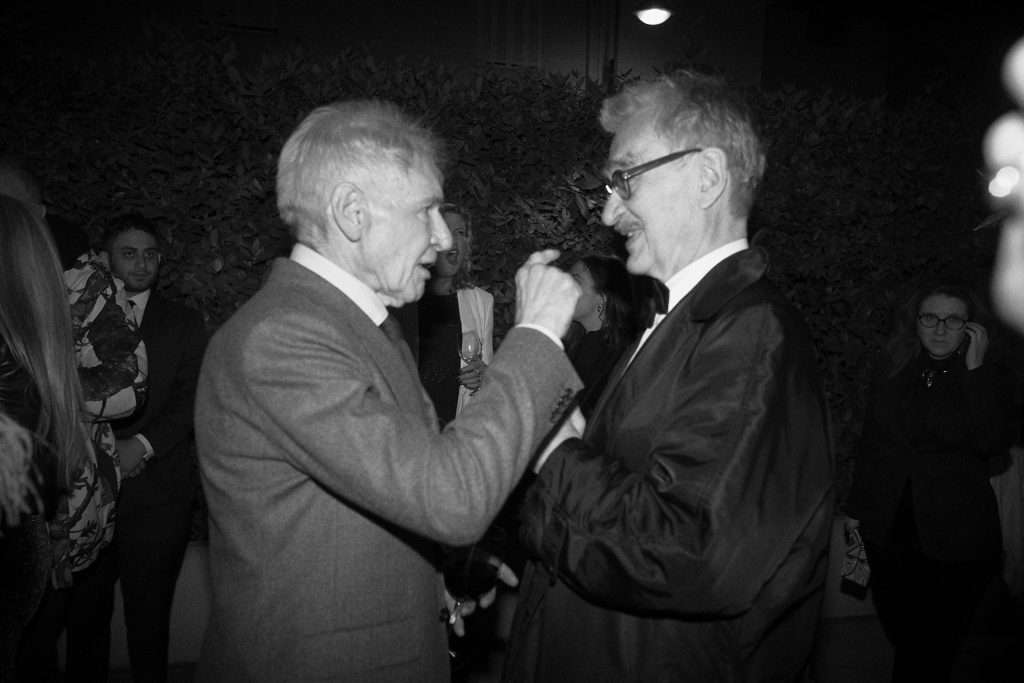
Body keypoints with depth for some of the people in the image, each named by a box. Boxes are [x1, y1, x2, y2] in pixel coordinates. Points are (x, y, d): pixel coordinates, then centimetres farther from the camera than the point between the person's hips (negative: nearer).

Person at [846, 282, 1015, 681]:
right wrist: (856, 509, 12)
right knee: (901, 637, 14)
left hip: (954, 543, -3)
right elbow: (870, 444, 11)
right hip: (888, 533, 3)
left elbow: (995, 443, -21)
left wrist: (975, 368, -20)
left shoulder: (989, 380, -3)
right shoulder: (894, 372, 6)